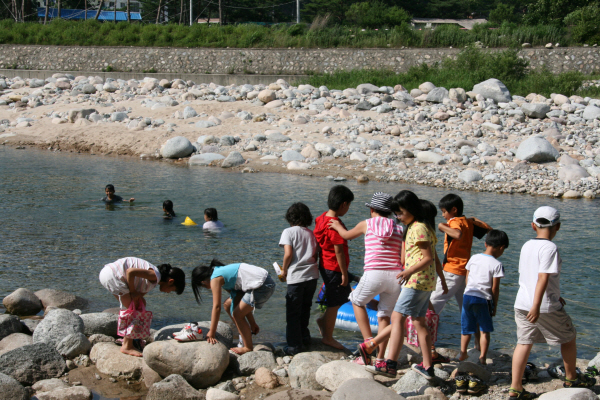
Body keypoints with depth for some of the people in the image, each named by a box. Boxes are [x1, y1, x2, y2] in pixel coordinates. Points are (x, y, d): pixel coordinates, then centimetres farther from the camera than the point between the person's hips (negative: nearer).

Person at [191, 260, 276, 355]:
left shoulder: (215, 279, -9)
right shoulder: (221, 272, 19)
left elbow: (216, 307, -13)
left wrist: (211, 334, -9)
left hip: (263, 285, -10)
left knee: (237, 314, -4)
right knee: (229, 305, 15)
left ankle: (248, 348, 9)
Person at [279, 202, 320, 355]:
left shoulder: (288, 232, -4)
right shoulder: (311, 233, 11)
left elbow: (288, 253, -12)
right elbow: (316, 255, 10)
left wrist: (284, 270, 1)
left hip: (296, 277, -5)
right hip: (312, 275, 5)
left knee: (293, 312, 3)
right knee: (305, 309, 22)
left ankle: (294, 346, 4)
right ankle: (304, 337, 31)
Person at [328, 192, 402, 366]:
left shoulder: (366, 224, 6)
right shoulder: (399, 229, 11)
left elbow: (347, 235, 26)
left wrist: (338, 226, 44)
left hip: (374, 274, -3)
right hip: (395, 275, 3)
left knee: (357, 301, 22)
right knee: (384, 315, 14)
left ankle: (369, 341, 8)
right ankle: (380, 358, 12)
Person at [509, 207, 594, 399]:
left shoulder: (526, 246, 11)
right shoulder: (549, 248, -14)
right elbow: (543, 278, -22)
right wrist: (536, 306, -26)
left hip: (522, 304, 7)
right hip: (545, 307, -7)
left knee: (524, 343, 7)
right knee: (569, 338, 15)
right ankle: (571, 378, 29)